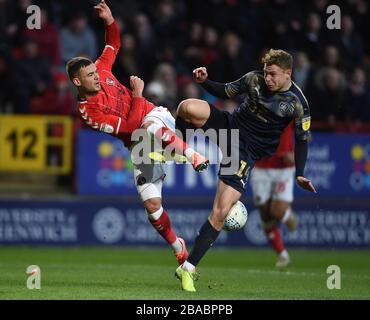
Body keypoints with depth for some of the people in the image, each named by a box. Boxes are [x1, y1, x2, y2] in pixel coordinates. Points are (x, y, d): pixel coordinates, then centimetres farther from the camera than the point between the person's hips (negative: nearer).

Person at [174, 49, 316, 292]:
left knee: (221, 212, -13)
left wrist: (300, 175, -10)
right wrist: (205, 81, -9)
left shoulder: (297, 104, -11)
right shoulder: (254, 80, -3)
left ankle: (189, 269, -3)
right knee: (188, 107, -30)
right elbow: (225, 92, 11)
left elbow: (302, 140, -1)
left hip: (246, 153, -2)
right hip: (229, 125, 2)